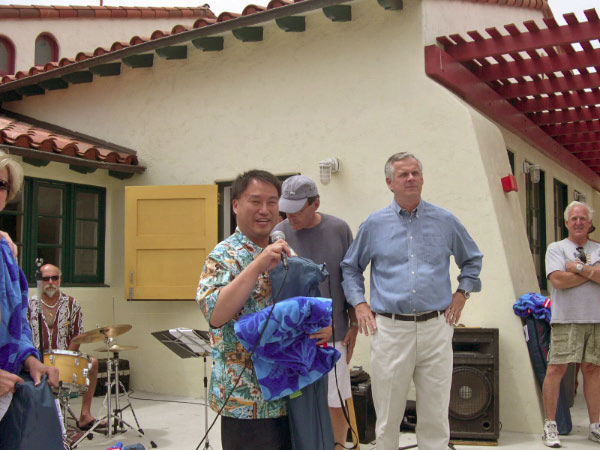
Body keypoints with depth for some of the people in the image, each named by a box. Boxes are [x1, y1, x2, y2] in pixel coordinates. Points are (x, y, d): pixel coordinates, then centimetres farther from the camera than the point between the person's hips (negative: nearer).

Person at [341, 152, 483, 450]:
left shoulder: (445, 221, 8)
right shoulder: (374, 224, 6)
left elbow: (472, 260, 22)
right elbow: (350, 267, 16)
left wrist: (462, 292, 9)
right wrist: (359, 303, 4)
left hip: (436, 328, 1)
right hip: (390, 329, -1)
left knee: (435, 417, 7)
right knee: (387, 417, 7)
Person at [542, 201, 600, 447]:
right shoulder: (556, 248, 5)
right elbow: (559, 280, -11)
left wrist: (580, 268, -10)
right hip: (566, 319, -3)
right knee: (556, 369, -7)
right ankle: (550, 425, 1)